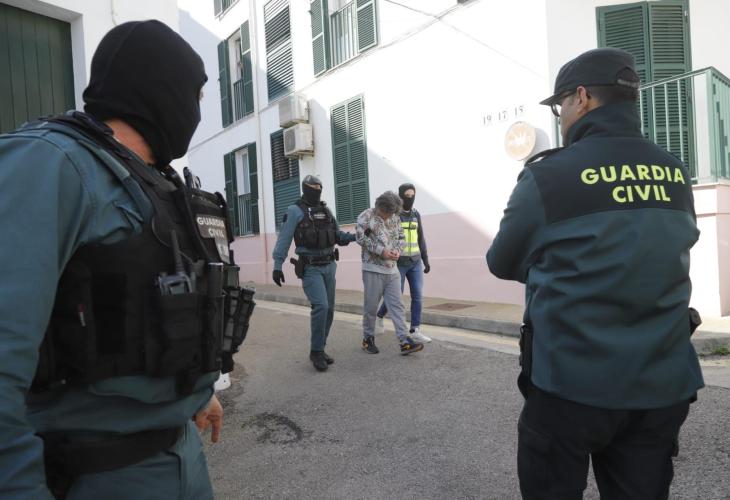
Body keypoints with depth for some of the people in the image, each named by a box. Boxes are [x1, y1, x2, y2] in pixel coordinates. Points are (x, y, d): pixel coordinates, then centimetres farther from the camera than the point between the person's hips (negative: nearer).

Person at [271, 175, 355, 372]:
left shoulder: (326, 210, 13)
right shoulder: (295, 211, -6)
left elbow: (338, 236, 16)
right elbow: (284, 239, -10)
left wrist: (355, 236, -1)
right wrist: (277, 265, -17)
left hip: (329, 265, 7)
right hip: (310, 268, -6)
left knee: (329, 309, 7)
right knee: (320, 306, -19)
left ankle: (319, 349, 19)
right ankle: (316, 351, -4)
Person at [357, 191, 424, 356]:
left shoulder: (395, 218, 11)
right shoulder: (366, 216, -7)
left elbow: (401, 237, 17)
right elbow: (361, 237, -16)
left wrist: (397, 250, -4)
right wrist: (381, 251, -18)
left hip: (392, 270, 5)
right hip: (373, 269, -5)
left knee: (397, 306, 0)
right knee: (371, 307, 4)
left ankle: (404, 342, -1)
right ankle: (368, 339, 20)